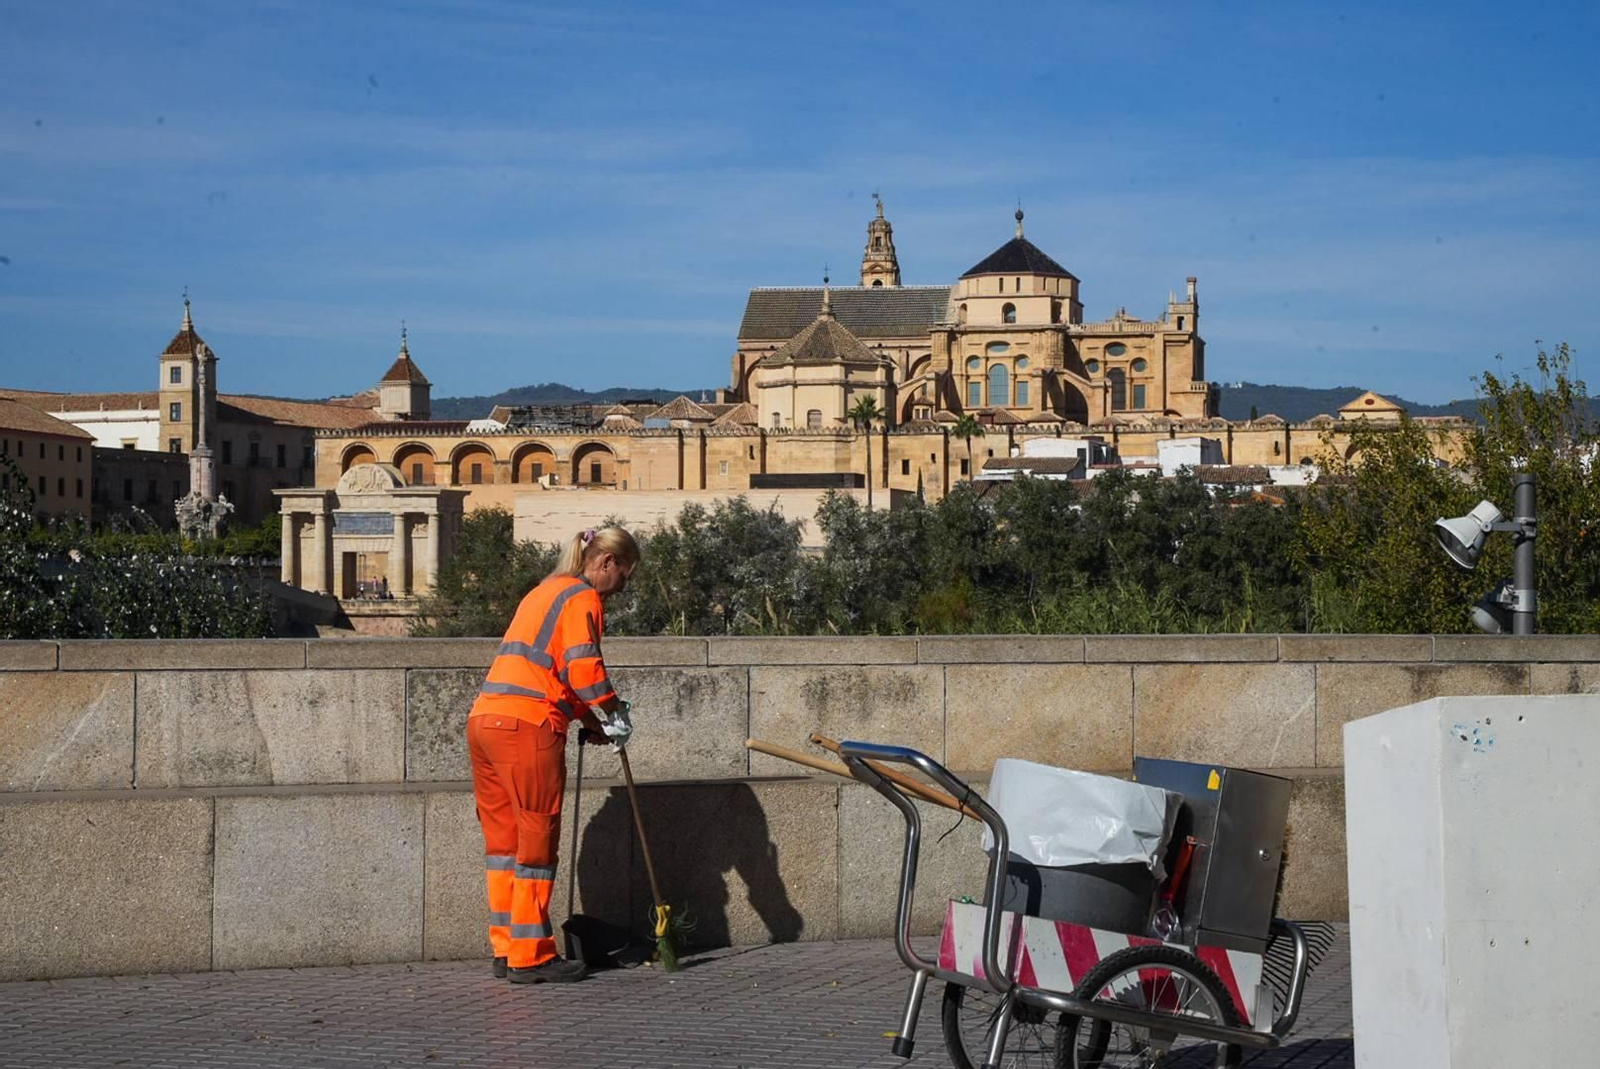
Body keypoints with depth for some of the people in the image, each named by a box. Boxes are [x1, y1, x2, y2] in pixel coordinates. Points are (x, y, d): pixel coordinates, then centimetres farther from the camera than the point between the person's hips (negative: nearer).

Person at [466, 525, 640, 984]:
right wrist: (615, 711, 0)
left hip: (483, 718, 9)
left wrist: (587, 718, 21)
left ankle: (506, 950, 17)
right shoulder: (584, 598, -2)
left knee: (502, 836, 13)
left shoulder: (545, 591, 27)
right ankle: (530, 957, 0)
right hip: (527, 724, -9)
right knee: (537, 838, -2)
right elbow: (582, 667, -14)